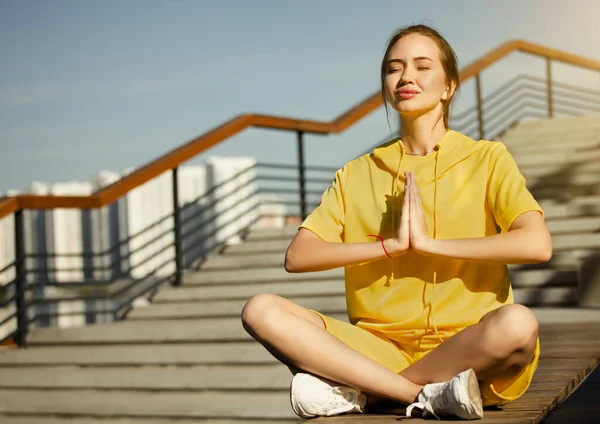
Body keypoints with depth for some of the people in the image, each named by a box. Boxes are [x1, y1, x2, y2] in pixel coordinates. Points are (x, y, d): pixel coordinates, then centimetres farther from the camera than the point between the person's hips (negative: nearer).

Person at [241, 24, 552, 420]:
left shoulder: (486, 159, 5)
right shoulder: (357, 174, 13)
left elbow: (538, 244, -13)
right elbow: (297, 256, 0)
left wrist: (429, 242, -13)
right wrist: (390, 245, -10)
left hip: (468, 347, -2)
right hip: (381, 347, 2)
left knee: (518, 323, -37)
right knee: (261, 310, -19)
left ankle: (359, 391, -20)